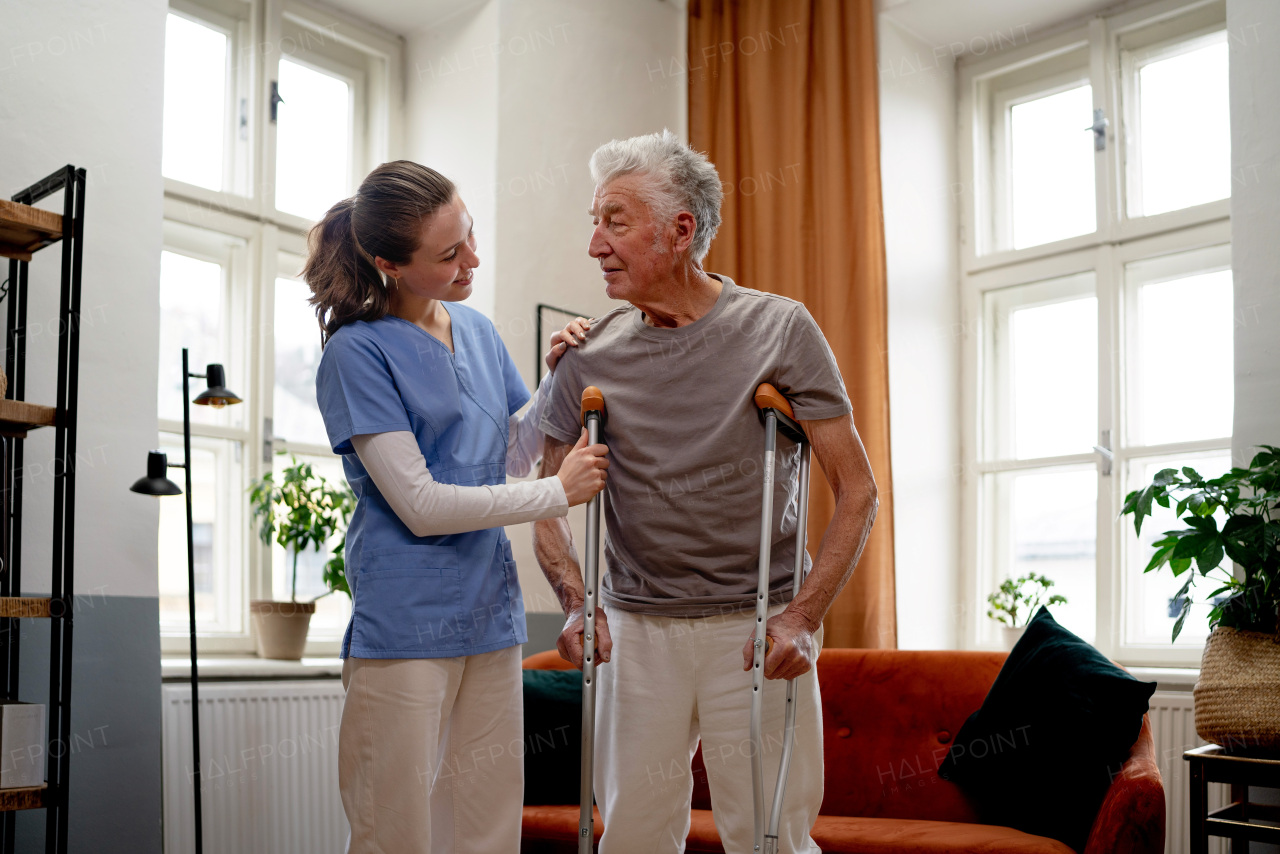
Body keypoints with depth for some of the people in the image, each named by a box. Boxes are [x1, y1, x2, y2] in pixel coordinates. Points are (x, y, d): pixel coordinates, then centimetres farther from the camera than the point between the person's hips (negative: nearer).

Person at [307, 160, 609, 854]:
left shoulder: (476, 329, 10)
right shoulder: (357, 352, -10)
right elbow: (421, 505, -14)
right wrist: (559, 493, -7)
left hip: (491, 614, 6)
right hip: (405, 624, -6)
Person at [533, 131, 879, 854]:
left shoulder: (779, 328, -4)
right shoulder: (591, 357, 3)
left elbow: (858, 489, -4)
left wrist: (805, 615, -13)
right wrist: (576, 604, -7)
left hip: (756, 627, -2)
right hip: (637, 630, 3)